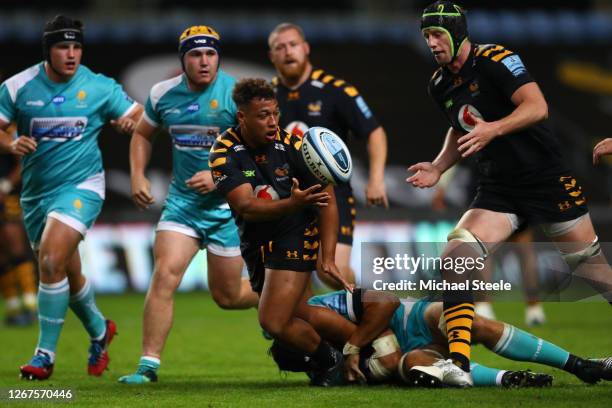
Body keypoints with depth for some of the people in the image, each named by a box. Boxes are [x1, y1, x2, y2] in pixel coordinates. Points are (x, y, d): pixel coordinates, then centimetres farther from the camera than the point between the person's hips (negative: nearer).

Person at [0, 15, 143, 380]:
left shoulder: (100, 88, -5)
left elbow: (140, 117, 4)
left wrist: (130, 122, -20)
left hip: (81, 185, -4)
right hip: (36, 192, 4)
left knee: (52, 261, -23)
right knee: (67, 274, 15)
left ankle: (45, 355, -16)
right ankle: (99, 330, 44)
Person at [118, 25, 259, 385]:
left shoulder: (236, 93, -13)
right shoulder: (163, 94, 1)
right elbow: (143, 135, 20)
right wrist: (138, 176, 5)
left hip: (228, 205, -3)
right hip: (182, 201, 3)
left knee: (227, 296, 6)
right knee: (165, 275, -14)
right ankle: (149, 365, -9)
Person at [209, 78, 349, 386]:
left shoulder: (292, 146, -16)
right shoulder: (224, 153, -14)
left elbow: (327, 202, -9)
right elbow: (247, 207, -25)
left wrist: (328, 259, -16)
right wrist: (293, 204, -42)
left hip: (295, 236, -4)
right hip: (255, 243, 4)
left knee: (274, 323, -15)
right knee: (293, 317, 9)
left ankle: (330, 361, 7)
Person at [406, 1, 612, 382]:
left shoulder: (495, 59, -14)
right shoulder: (440, 84, 8)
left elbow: (537, 106, -25)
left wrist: (493, 129, -38)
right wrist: (438, 168, 9)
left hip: (546, 178, -6)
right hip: (498, 189, 6)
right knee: (456, 256, -14)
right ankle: (458, 362, -14)